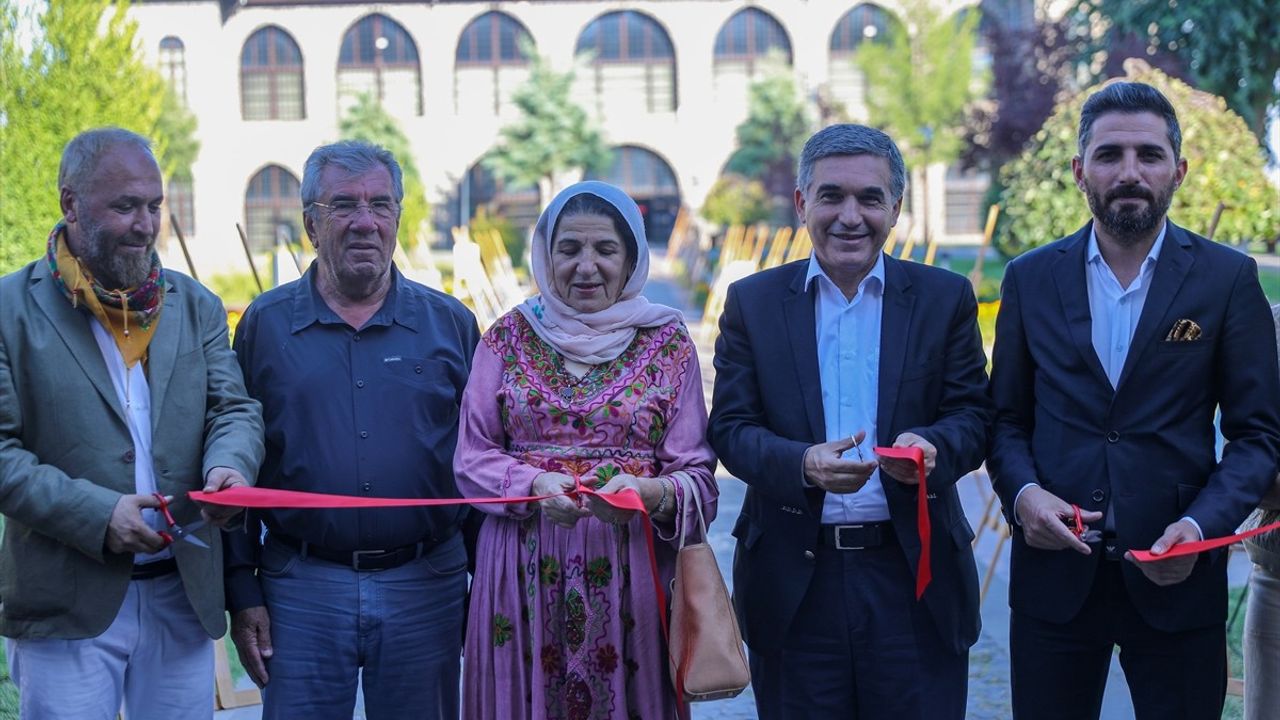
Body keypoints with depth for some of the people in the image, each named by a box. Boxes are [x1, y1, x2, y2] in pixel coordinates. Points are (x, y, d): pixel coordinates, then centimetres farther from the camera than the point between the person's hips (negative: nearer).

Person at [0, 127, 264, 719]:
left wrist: (229, 468, -17)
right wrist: (95, 513, -17)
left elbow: (234, 410, 6)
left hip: (183, 598, 4)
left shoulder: (196, 306, 11)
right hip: (68, 605, -4)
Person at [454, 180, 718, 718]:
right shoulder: (509, 337, 4)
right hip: (525, 573, 1)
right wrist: (534, 485, -17)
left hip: (630, 572, 0)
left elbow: (697, 476, -1)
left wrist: (650, 493, -22)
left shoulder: (668, 343, 2)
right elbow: (471, 459, 2)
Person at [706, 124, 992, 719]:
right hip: (794, 580, 0)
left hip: (914, 577, 0)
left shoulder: (946, 298, 5)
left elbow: (973, 415, 1)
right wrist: (803, 464, -21)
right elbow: (730, 427, -1)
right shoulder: (753, 302, 5)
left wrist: (932, 446, -22)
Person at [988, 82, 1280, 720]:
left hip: (1177, 575, -1)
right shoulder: (1031, 279, 5)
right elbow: (1006, 417, 10)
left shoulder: (1227, 278, -1)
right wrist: (1022, 493, -10)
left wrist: (1201, 525, -16)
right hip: (1054, 570, 1)